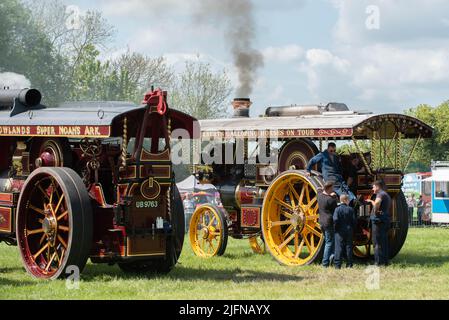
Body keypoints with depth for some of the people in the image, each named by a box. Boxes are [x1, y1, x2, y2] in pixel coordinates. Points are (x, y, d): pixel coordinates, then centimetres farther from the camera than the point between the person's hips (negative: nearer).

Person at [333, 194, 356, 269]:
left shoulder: (337, 209, -8)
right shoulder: (350, 209, -1)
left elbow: (335, 220, -15)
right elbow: (354, 220, 0)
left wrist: (335, 227, -1)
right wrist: (352, 228, 14)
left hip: (340, 231, -2)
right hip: (349, 231, 2)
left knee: (339, 247, -1)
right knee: (349, 247, 8)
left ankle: (337, 264, -6)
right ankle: (349, 264, 9)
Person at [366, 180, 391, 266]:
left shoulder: (380, 194, -11)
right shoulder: (386, 195, 21)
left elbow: (377, 202, -33)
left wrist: (375, 211, -19)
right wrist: (371, 201, 22)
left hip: (379, 220, -10)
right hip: (386, 220, 10)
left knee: (378, 242, -8)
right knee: (384, 242, 12)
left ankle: (379, 262, -9)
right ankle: (385, 261, 15)